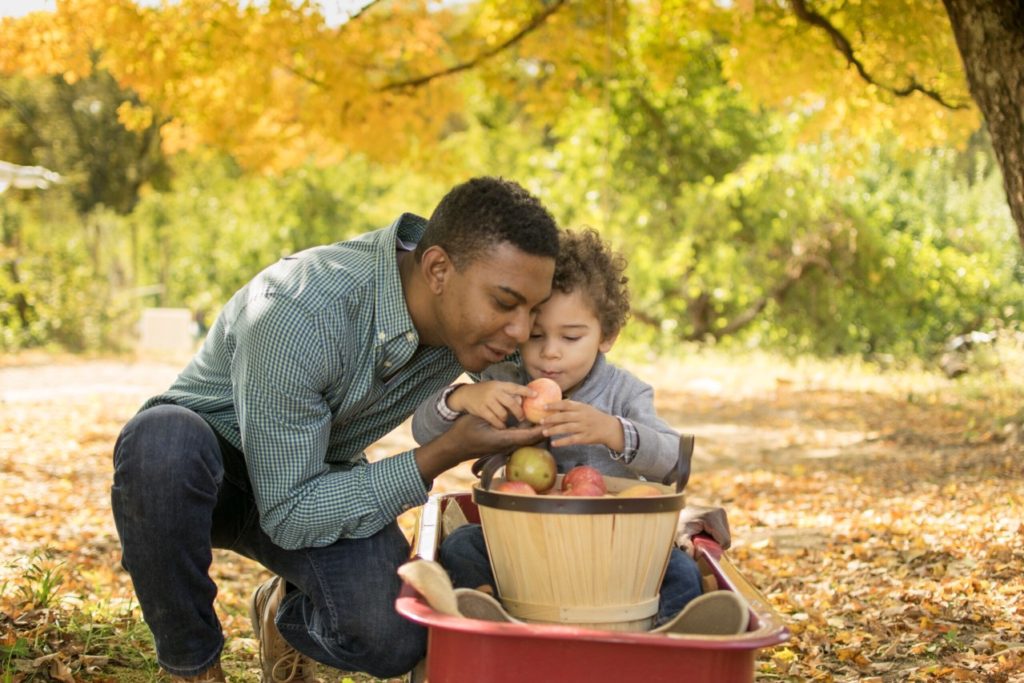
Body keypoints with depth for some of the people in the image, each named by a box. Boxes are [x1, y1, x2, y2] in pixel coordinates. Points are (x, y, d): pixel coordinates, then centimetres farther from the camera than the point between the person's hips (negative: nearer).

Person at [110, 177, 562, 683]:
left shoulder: (470, 313, -17)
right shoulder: (297, 315, -35)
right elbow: (289, 516, -29)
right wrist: (444, 455, -35)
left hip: (317, 478, 4)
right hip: (205, 459, -3)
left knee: (394, 637, -26)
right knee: (162, 438, -40)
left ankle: (284, 613, 11)